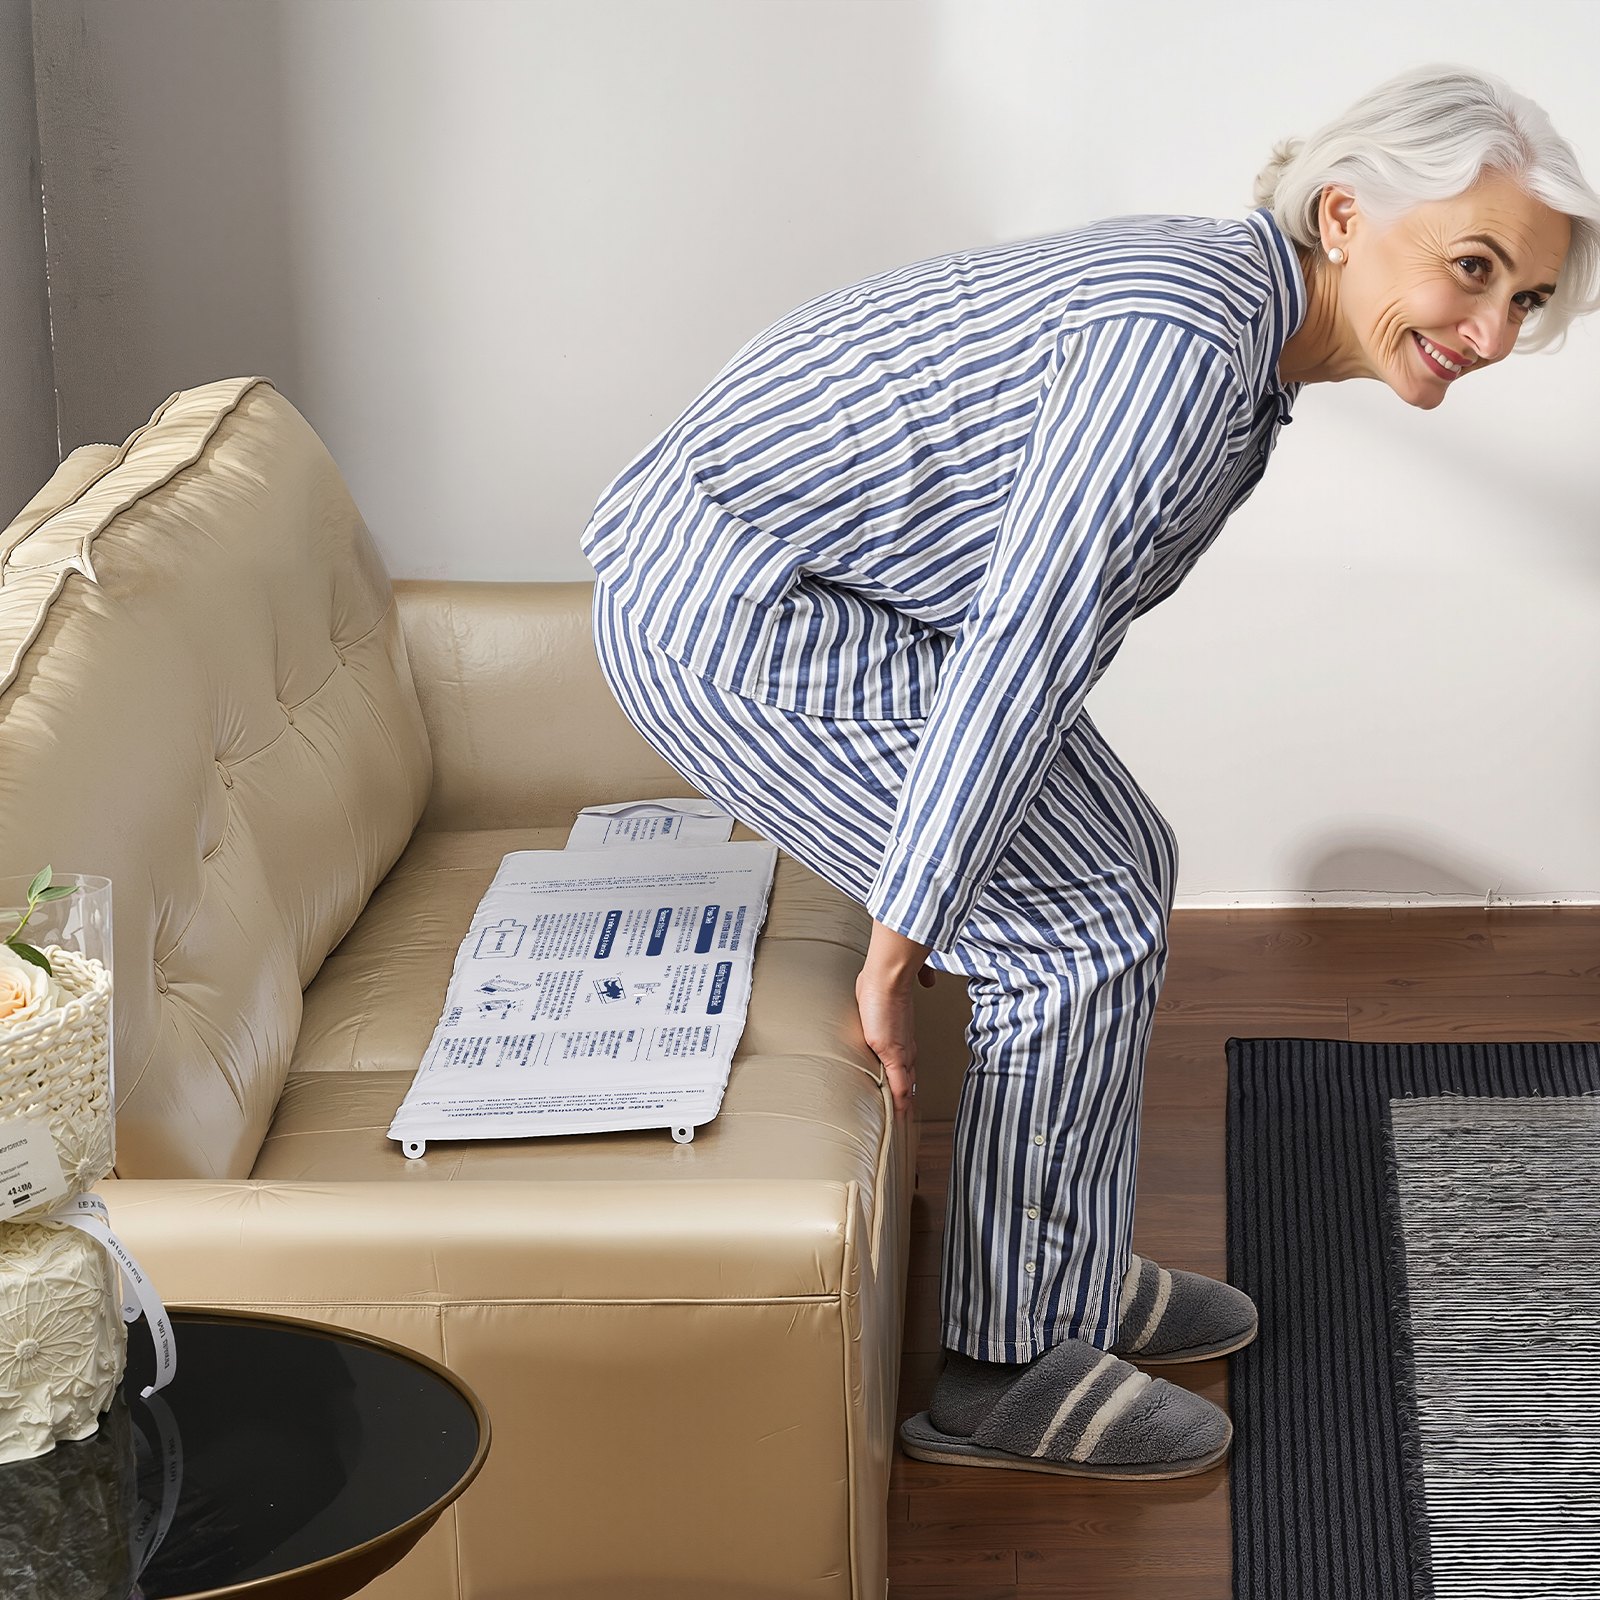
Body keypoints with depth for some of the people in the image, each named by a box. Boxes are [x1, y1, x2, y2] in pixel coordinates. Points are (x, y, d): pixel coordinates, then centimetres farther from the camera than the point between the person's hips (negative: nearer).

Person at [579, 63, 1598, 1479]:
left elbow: (1036, 618, 18)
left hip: (829, 585, 10)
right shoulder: (1187, 339, -25)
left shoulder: (1224, 303, 7)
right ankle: (1007, 1367, 6)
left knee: (1122, 868, 14)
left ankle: (1071, 1271, 27)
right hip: (734, 612, -10)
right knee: (1080, 931, -7)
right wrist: (899, 948, -24)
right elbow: (1023, 647, -28)